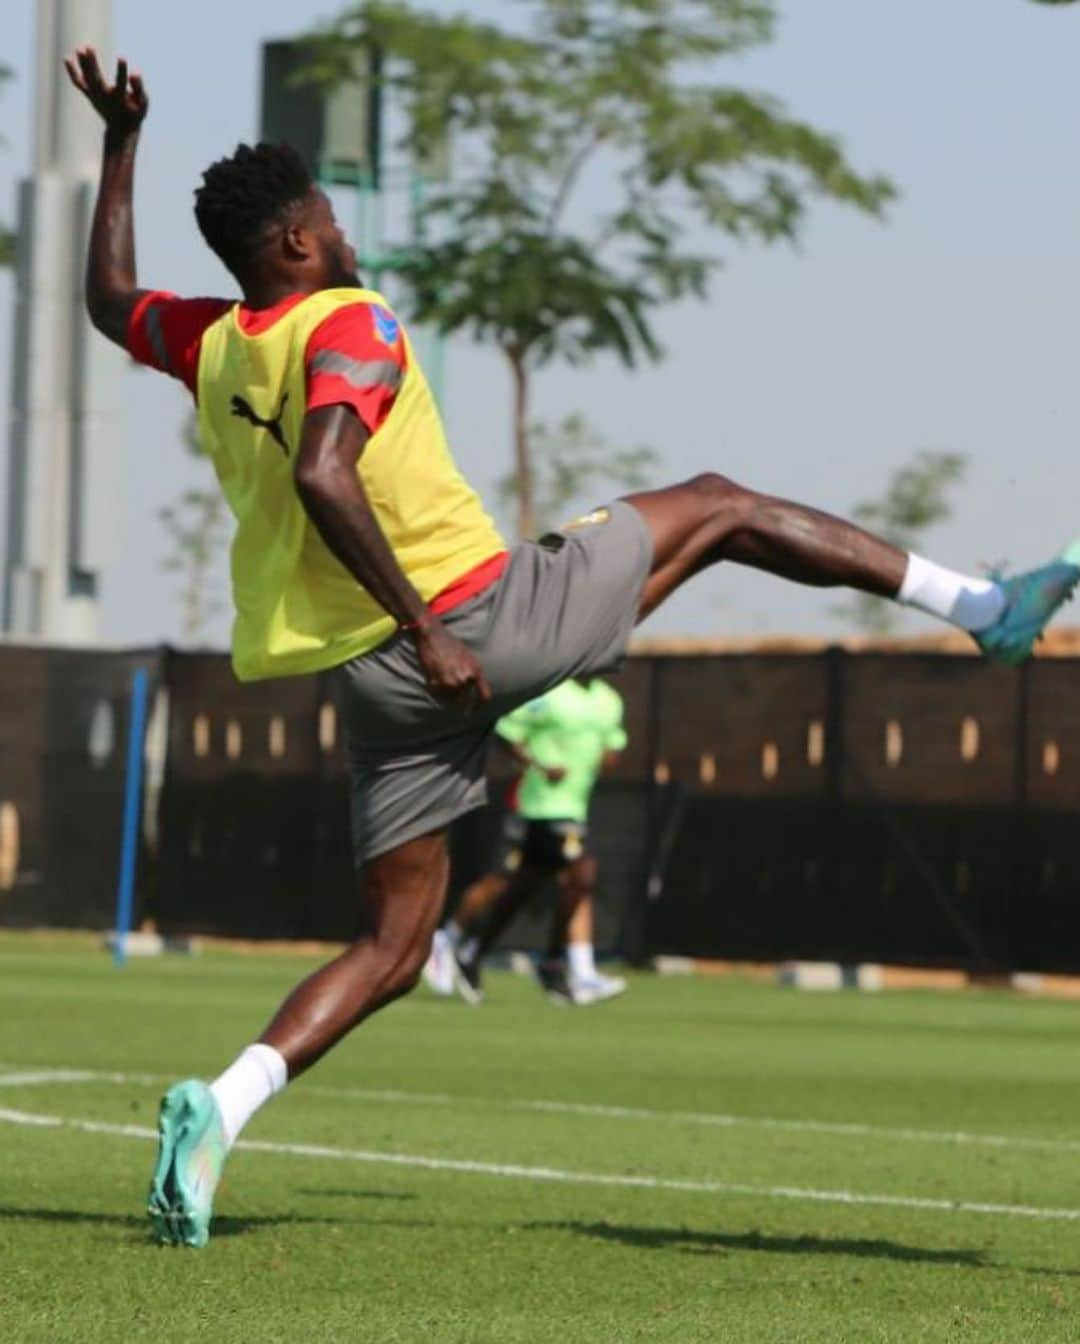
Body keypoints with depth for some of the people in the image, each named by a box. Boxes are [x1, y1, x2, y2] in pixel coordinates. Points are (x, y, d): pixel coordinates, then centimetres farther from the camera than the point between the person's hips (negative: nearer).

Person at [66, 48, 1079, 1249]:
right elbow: (322, 478, -29)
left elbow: (109, 299, 33)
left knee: (391, 946, 12)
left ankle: (221, 1107, -12)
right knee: (718, 507, 13)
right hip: (475, 618, -7)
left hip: (368, 677, 7)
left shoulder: (210, 346, 11)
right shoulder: (347, 325, -11)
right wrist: (426, 629, -26)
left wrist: (120, 145, 38)